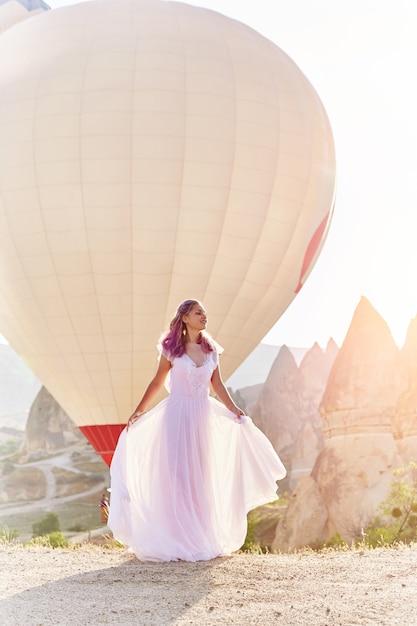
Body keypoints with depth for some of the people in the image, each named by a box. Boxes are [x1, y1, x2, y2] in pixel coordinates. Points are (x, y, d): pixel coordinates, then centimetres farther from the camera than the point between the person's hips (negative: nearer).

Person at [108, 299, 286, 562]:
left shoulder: (211, 349, 7)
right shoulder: (172, 348, -3)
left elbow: (218, 385, 11)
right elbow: (157, 382, 2)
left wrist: (235, 410, 6)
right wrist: (138, 411, -2)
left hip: (203, 416, 4)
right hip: (177, 414, -4)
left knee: (201, 475, 8)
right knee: (176, 473, -2)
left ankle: (201, 537, 17)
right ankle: (177, 539, 5)